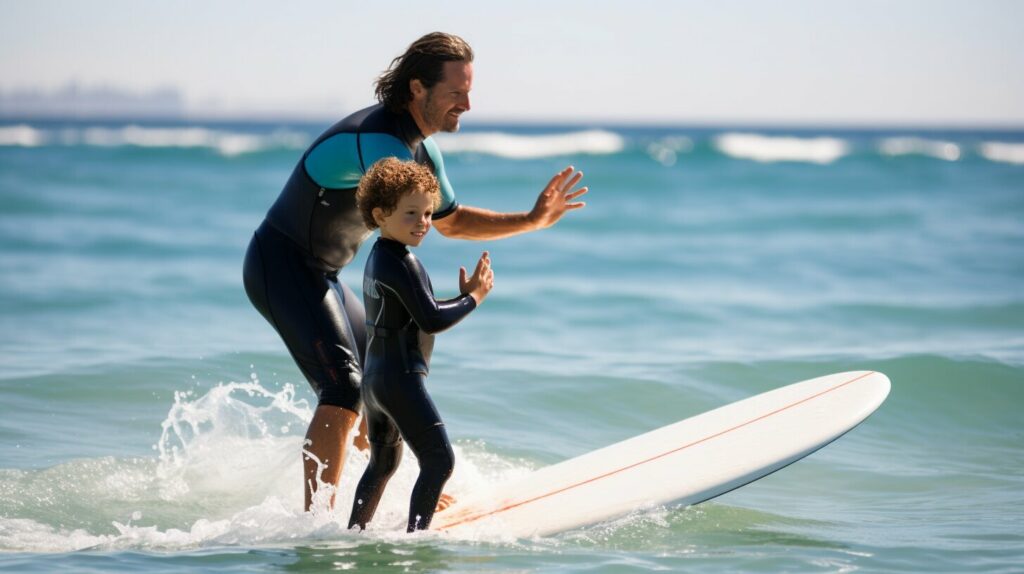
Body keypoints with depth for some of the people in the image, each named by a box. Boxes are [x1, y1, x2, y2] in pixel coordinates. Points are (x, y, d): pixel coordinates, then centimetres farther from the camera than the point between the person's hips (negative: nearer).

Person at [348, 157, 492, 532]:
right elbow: (431, 321, -21)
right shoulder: (401, 263, -16)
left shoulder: (377, 258, 15)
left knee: (383, 463, 26)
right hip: (401, 379, -11)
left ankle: (354, 533, 35)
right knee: (439, 462, -12)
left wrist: (464, 296, 7)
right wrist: (473, 298, -8)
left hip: (374, 377, 11)